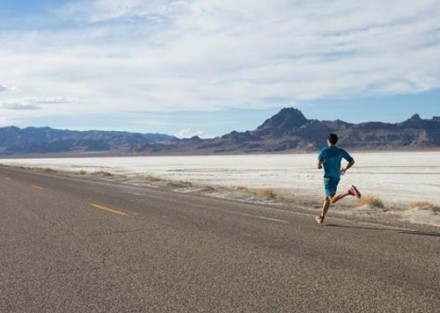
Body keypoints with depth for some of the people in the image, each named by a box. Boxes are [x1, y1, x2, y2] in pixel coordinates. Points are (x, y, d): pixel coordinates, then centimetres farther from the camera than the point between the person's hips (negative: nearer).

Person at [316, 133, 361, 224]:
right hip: (337, 177, 6)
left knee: (333, 199, -15)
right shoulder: (341, 151, 8)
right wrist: (345, 169, 20)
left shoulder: (324, 150, -4)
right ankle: (321, 217, 24)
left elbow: (319, 163, -14)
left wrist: (319, 166, 10)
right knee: (327, 198, 19)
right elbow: (352, 161, 5)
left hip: (328, 177, -6)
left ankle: (349, 191, -37)